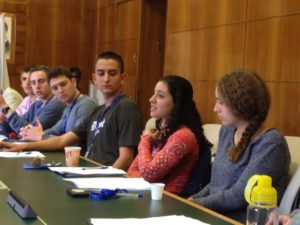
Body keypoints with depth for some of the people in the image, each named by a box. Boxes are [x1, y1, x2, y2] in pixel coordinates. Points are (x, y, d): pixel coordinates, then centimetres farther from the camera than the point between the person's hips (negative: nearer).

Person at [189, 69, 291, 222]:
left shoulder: (271, 143, -14)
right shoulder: (227, 131, 10)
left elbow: (239, 197, -19)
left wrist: (194, 204, -13)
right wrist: (192, 199, 1)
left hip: (240, 220, -7)